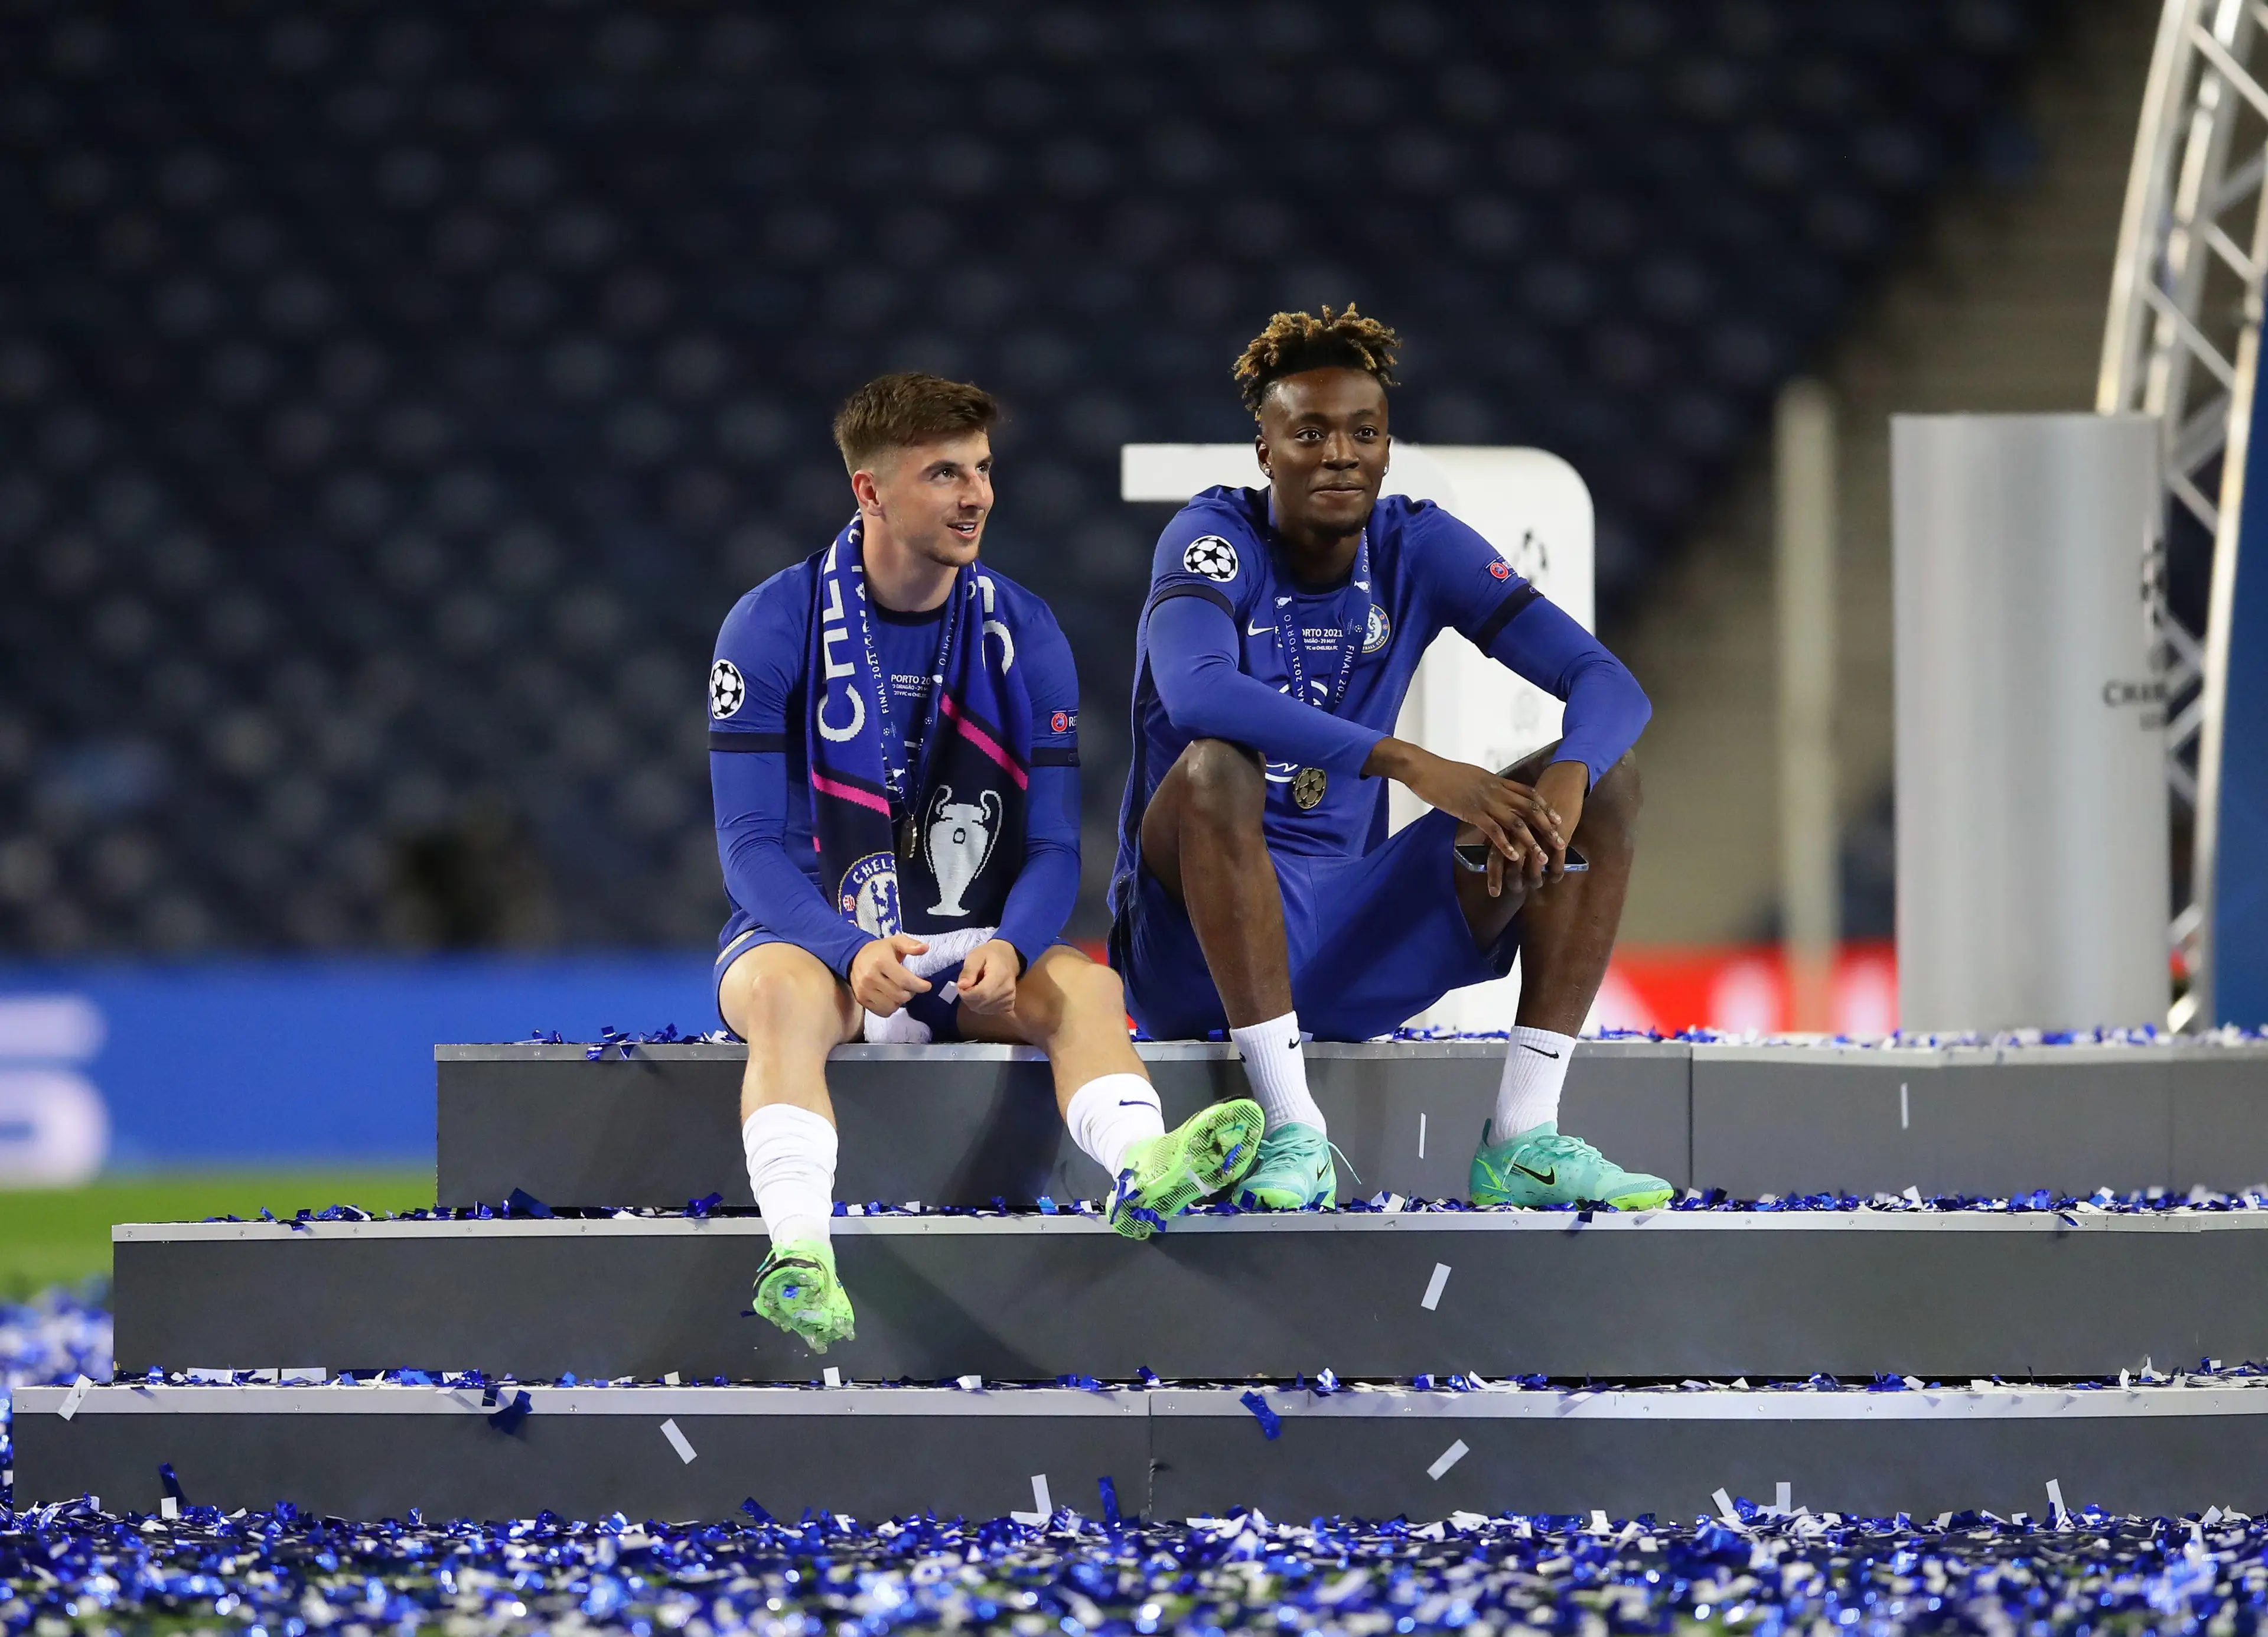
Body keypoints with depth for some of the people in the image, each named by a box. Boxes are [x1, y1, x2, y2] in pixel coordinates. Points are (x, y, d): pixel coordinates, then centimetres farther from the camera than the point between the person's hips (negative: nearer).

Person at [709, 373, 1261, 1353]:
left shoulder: (1023, 635, 3)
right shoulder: (773, 627, -5)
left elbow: (1053, 846, 1)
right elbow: (751, 842, -9)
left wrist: (1010, 948, -22)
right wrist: (853, 950, -28)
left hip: (971, 954, 3)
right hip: (811, 935, -3)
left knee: (1086, 985, -27)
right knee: (787, 994, -37)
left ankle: (1142, 1174, -57)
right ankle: (799, 1255, -58)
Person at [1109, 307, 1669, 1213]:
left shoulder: (1418, 546, 2)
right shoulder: (1215, 538, -10)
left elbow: (1607, 681, -6)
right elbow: (1197, 693, -33)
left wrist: (1563, 789, -31)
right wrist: (1411, 766, -40)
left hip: (1353, 951, 5)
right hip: (1196, 950, -5)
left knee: (1605, 783, -8)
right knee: (1218, 769, -36)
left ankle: (1524, 1140, -19)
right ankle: (1292, 1133, -35)